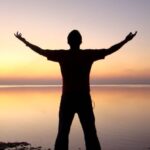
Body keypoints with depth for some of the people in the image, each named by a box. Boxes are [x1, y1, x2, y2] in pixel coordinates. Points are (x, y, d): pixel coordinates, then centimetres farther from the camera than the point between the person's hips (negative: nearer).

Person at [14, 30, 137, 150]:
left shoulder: (62, 55, -1)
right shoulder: (89, 54, -2)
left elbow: (40, 51, 7)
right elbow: (109, 51, 5)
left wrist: (24, 41, 20)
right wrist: (126, 40, 17)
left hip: (67, 99, 1)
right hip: (84, 99, 0)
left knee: (62, 134, 8)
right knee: (90, 134, 6)